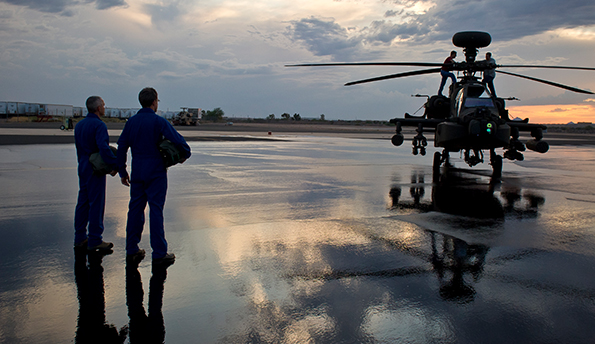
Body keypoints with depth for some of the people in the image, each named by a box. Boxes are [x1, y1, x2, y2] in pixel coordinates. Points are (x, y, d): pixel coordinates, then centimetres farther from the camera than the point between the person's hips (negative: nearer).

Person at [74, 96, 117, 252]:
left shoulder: (79, 125, 13)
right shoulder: (99, 125, -15)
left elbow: (78, 148, 18)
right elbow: (103, 148, -26)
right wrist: (115, 164, -21)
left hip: (83, 169, 9)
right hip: (96, 169, -9)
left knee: (83, 202, 13)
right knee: (96, 204, -3)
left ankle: (80, 238, 19)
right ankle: (95, 240, 2)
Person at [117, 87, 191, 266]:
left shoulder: (131, 122, 6)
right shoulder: (159, 121, -10)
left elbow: (121, 147, 8)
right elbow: (177, 140, -19)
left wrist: (122, 171, 14)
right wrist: (185, 154, 0)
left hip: (137, 172, 5)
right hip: (156, 172, -5)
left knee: (135, 209, 12)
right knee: (156, 210, -2)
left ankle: (132, 250, 18)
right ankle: (159, 253, 2)